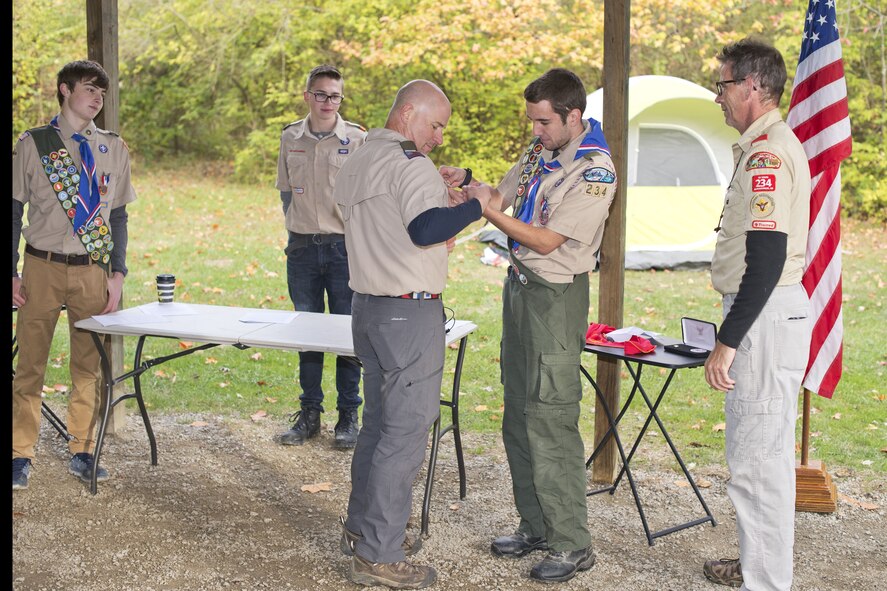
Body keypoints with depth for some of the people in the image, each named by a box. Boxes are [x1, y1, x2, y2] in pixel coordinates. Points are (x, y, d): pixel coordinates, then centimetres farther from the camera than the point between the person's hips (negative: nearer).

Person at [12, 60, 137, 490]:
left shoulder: (113, 148, 9)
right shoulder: (33, 144, 1)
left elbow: (118, 216, 11)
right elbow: (14, 212, 3)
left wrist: (117, 275, 3)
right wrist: (12, 273, -3)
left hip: (93, 271, 2)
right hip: (43, 267, -2)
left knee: (88, 366, 7)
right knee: (30, 365, 2)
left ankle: (82, 452, 19)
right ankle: (21, 456, 13)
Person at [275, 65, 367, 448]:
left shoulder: (357, 140, -2)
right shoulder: (290, 138, 7)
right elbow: (286, 190, 15)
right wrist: (297, 231, 9)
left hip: (344, 246, -3)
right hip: (302, 248, 3)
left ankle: (349, 416, 12)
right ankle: (309, 415, 18)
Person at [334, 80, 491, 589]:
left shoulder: (357, 163, 15)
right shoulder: (409, 162, -16)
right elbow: (426, 230, -30)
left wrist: (442, 206, 11)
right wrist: (475, 206, -18)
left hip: (368, 306, 10)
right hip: (410, 315, -10)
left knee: (380, 422, 19)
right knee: (405, 432, -4)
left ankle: (362, 527, 30)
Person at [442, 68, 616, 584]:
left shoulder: (595, 172, -18)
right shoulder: (541, 150, 8)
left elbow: (547, 241, -19)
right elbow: (504, 195, 16)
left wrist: (489, 211, -21)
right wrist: (467, 180, -1)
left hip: (557, 296, -9)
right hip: (520, 287, 9)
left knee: (551, 422, -7)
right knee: (518, 418, 14)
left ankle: (572, 545, 3)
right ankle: (536, 527, 26)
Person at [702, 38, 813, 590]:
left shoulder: (767, 152, -18)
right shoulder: (774, 144, 16)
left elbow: (766, 258, -25)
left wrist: (728, 342, -23)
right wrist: (734, 333, 22)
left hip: (765, 317, -11)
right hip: (772, 312, 11)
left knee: (756, 461, -5)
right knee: (765, 453, 19)